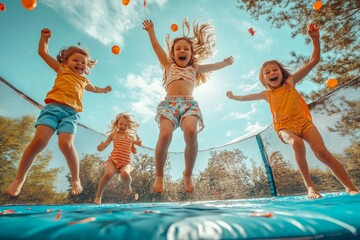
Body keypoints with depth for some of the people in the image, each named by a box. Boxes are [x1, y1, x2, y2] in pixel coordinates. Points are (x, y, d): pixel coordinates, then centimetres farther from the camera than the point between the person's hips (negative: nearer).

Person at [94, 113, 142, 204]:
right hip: (113, 160, 0)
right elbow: (104, 146, 13)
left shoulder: (131, 137, 14)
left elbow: (134, 152, 20)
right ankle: (98, 196, -3)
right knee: (108, 174, -30)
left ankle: (128, 185, 5)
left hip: (126, 162, 0)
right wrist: (101, 147, -11)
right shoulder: (113, 134, 12)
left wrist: (137, 144, 3)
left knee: (125, 174, -33)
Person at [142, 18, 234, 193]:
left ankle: (188, 175, -8)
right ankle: (159, 175, -4)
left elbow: (213, 66, 34)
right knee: (165, 135, -28)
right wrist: (151, 31, 36)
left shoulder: (194, 68, 30)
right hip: (169, 102, 0)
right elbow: (156, 47, 31)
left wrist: (225, 63, 26)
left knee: (191, 133, -30)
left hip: (189, 103, 0)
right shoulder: (168, 66, 28)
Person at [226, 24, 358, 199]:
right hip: (285, 128, 0)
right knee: (296, 143, -33)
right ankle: (309, 186, -25)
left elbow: (314, 60, 8)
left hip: (304, 122, 1)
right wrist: (233, 97, 31)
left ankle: (350, 188, -3)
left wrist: (315, 39, 0)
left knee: (321, 151, -18)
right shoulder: (267, 94, 13)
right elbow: (247, 97, 28)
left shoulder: (290, 82, 10)